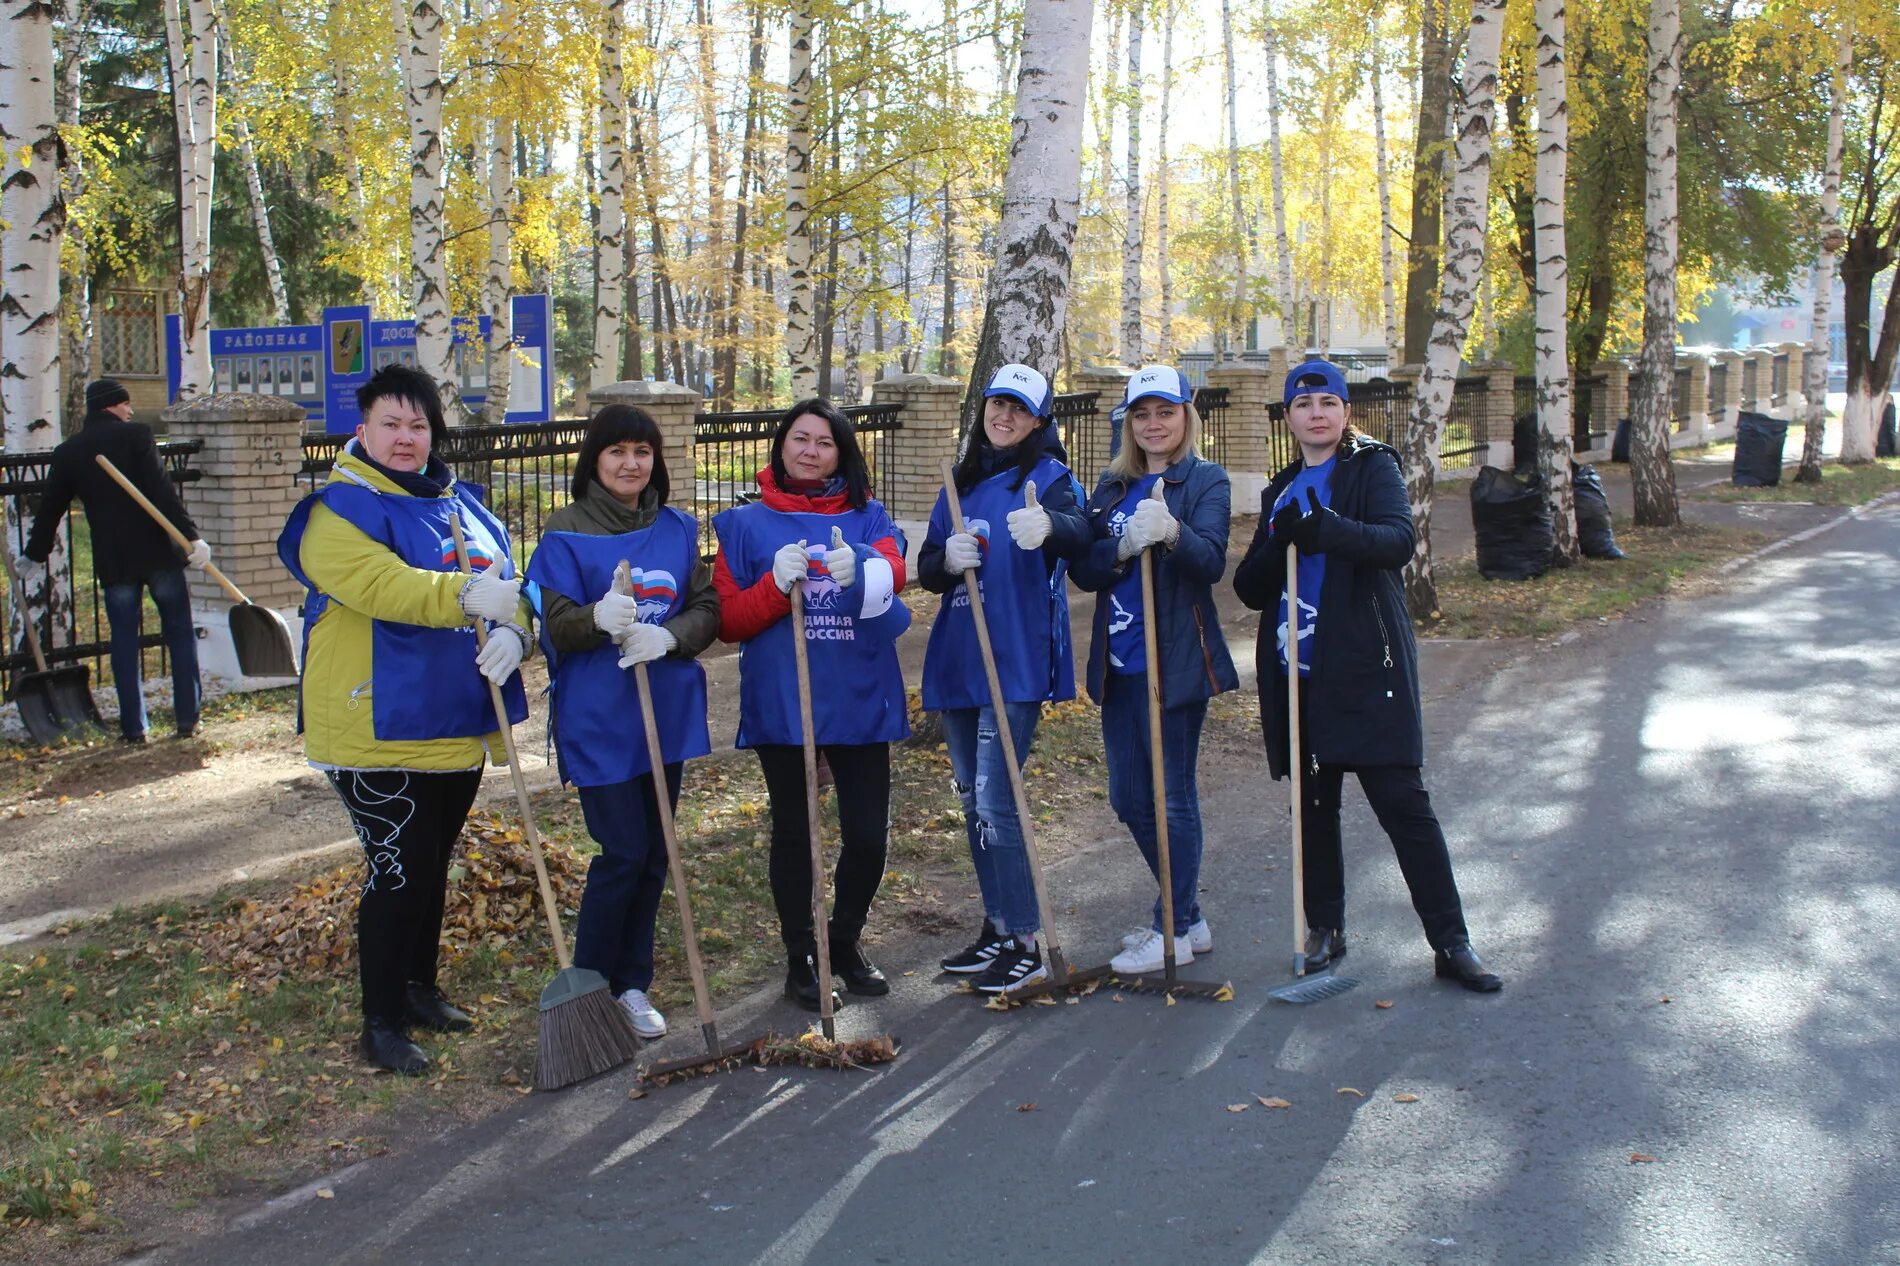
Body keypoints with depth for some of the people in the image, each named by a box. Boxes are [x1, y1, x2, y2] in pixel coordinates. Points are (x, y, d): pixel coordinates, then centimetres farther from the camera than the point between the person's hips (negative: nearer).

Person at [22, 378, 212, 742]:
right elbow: (161, 490, -14)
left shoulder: (67, 453, 8)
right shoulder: (136, 435, -3)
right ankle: (187, 719, 10)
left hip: (112, 561, 3)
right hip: (158, 552, -2)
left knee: (124, 640, 9)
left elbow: (49, 509, 13)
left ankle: (133, 727, 8)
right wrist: (191, 536, -16)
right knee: (180, 632, 9)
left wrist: (36, 558, 25)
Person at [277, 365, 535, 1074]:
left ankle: (419, 988, 35)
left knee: (433, 864, 19)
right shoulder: (341, 508, -10)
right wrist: (467, 597, -38)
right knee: (396, 873, -5)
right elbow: (380, 585, -27)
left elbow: (504, 578, 10)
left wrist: (511, 628, -12)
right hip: (381, 725, -7)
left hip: (459, 723, 8)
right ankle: (381, 1023, 6)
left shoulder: (458, 502, 14)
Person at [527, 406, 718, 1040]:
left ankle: (631, 985, 25)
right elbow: (551, 626, -10)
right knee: (623, 853, -6)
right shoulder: (567, 531, -5)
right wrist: (598, 618, -31)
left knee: (653, 854, 11)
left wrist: (667, 636, -17)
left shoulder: (678, 529, 7)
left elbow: (709, 608, 4)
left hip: (667, 710, 5)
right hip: (597, 718, -5)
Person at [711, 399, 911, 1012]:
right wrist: (777, 585, -19)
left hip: (860, 699, 1)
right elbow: (727, 620, -1)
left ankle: (845, 943, 27)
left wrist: (862, 567, -38)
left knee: (869, 833, 3)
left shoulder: (867, 517, 6)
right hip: (780, 702, -1)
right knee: (793, 833, 8)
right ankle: (801, 958, 24)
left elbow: (894, 569, -15)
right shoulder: (746, 525, 3)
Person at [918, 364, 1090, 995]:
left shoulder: (1047, 475, -4)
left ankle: (1026, 943, 0)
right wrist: (948, 559, -13)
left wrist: (1049, 527, -49)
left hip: (1015, 661, -7)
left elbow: (1077, 532, -25)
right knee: (973, 801, 14)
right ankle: (996, 929, 26)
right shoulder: (961, 484, 14)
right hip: (956, 660, 7)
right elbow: (925, 569, 12)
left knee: (995, 802, -10)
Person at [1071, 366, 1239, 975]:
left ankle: (1174, 931, 11)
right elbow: (1084, 570, 1)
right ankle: (1187, 916, 27)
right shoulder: (1113, 488, 13)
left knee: (1173, 797, 0)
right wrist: (1124, 546, -19)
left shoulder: (1205, 481, -3)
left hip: (1176, 661, -6)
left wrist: (1172, 533, -38)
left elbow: (1212, 560, -18)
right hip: (1118, 664, 6)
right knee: (1129, 800, 12)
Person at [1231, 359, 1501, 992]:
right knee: (1314, 804, 10)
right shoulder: (1281, 491, 16)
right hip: (1298, 672, 5)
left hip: (1366, 666, -5)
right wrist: (1278, 545, -14)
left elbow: (1398, 540, -20)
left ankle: (1451, 943, 0)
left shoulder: (1373, 468, 0)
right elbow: (1249, 588, 7)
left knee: (1403, 802, -6)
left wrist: (1329, 531, -38)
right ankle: (1325, 928, 24)